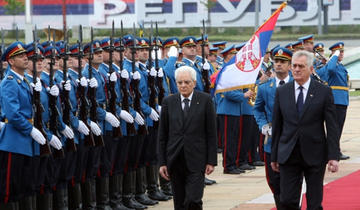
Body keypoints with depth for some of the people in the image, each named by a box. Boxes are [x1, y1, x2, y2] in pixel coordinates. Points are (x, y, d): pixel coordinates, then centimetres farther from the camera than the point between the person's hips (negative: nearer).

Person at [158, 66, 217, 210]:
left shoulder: (205, 100, 0)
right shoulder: (168, 102, 5)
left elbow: (211, 133, 0)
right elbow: (162, 135, 7)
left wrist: (211, 161, -4)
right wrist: (162, 162, 3)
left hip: (196, 160, -3)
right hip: (175, 160, 3)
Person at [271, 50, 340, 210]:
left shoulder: (324, 92, -1)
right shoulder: (281, 92, 6)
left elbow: (332, 127, -2)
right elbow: (277, 126, 10)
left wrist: (333, 157, -10)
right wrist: (274, 156, 8)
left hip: (315, 156, -2)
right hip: (288, 155, 2)